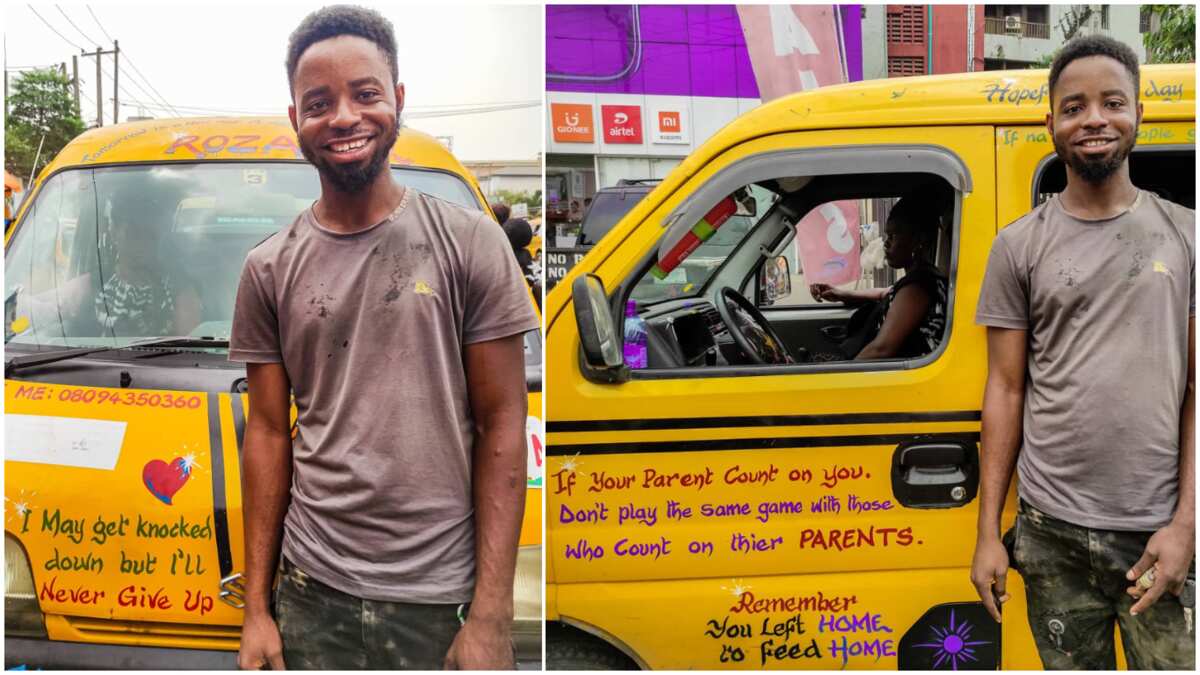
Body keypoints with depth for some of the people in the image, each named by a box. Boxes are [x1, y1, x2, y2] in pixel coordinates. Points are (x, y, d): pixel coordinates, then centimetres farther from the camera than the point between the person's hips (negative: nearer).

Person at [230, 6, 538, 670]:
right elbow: (269, 433, 6)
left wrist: (492, 616, -10)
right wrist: (256, 608, 4)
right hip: (312, 594, 2)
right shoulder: (268, 269, 3)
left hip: (443, 598, -2)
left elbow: (501, 426, -6)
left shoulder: (470, 242, -5)